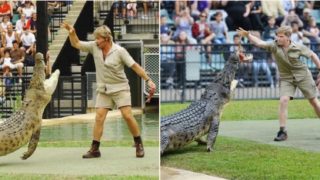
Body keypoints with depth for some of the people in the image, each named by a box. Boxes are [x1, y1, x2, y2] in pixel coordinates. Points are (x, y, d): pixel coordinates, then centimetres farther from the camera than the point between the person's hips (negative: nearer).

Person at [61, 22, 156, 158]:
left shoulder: (119, 51, -13)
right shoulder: (94, 47, -2)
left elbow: (134, 66, -11)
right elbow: (76, 44, 5)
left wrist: (148, 80, -15)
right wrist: (72, 32, -14)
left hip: (120, 88, -4)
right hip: (103, 90, 4)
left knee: (127, 116, -11)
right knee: (99, 117, -3)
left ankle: (139, 144, 4)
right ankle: (94, 149, 1)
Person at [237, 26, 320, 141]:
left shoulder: (298, 48, -14)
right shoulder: (274, 46, -13)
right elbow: (259, 43, -25)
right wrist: (247, 35, -41)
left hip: (303, 76, -1)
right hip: (286, 78, 1)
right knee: (283, 100, -18)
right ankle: (282, 131, -12)